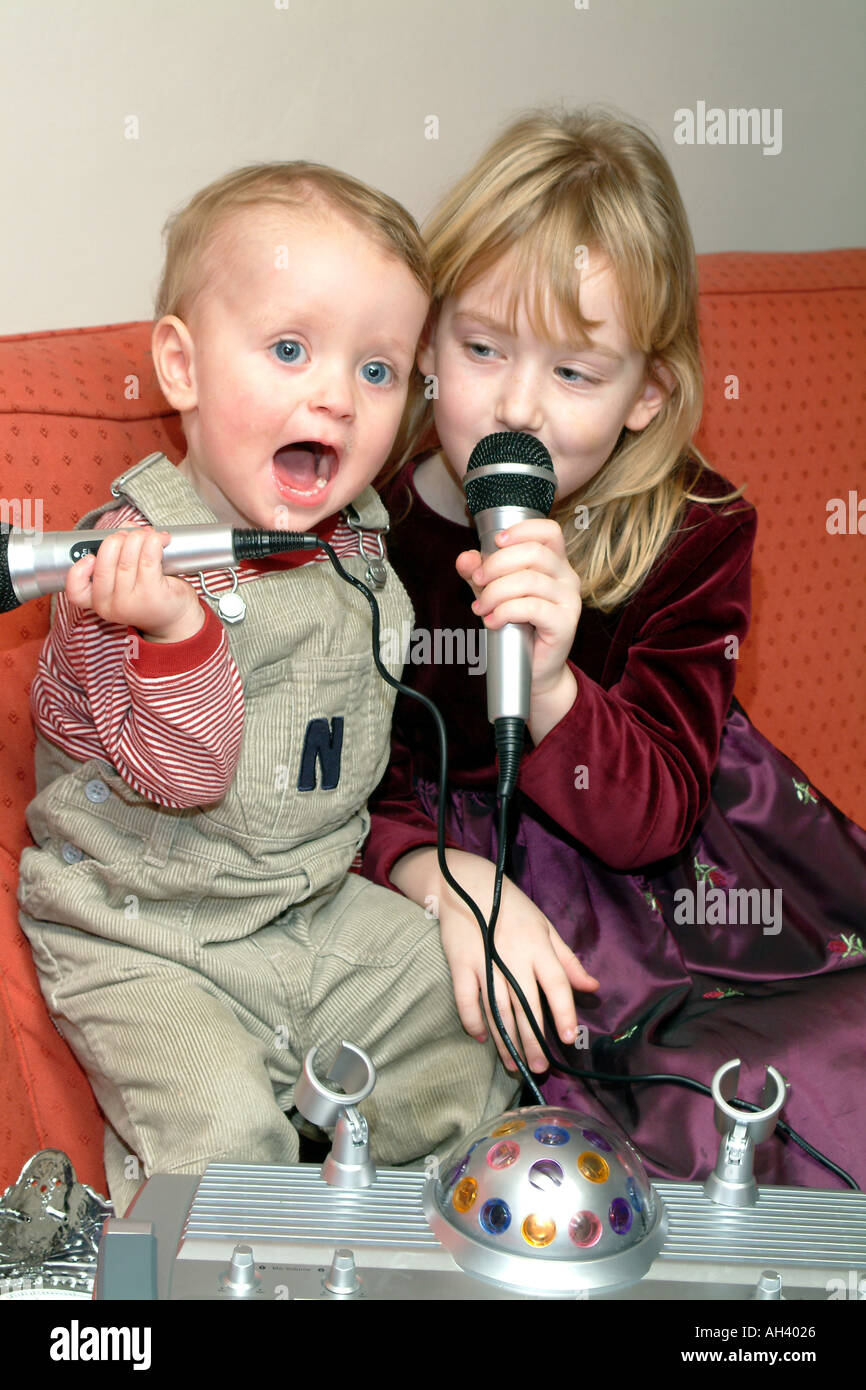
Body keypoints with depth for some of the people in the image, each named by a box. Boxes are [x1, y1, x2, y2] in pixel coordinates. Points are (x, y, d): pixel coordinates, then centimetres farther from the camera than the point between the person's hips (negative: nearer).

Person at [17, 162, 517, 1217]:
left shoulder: (363, 539, 2)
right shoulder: (137, 556, -19)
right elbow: (183, 775, -25)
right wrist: (175, 630, -41)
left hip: (320, 909, 6)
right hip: (142, 942, -6)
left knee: (476, 1032, 7)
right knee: (223, 1128, -23)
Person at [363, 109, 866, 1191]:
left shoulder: (694, 534, -10)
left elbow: (649, 819, -17)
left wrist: (547, 688, -37)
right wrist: (452, 880, -28)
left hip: (660, 870, 1)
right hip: (426, 852, 0)